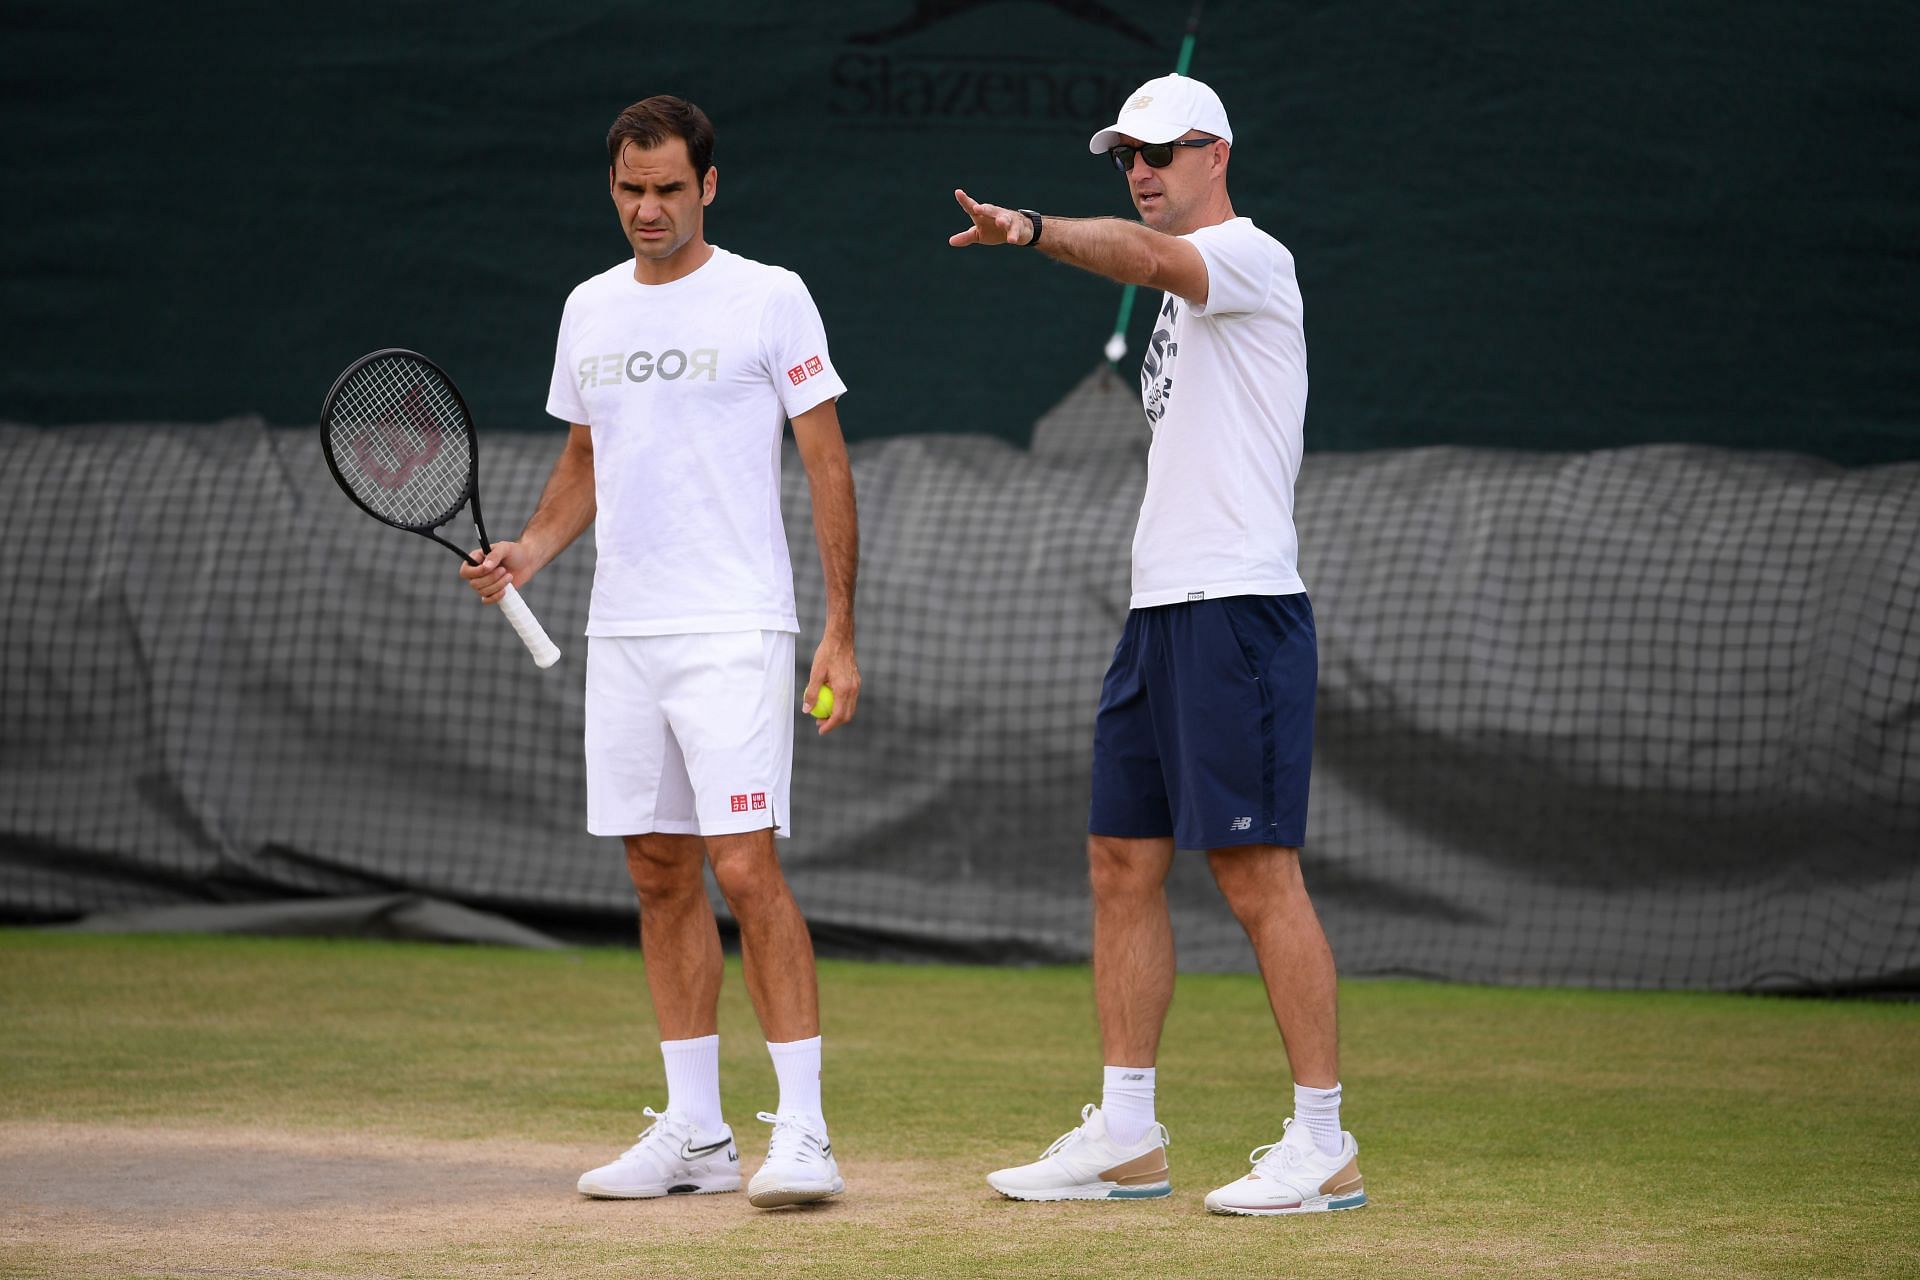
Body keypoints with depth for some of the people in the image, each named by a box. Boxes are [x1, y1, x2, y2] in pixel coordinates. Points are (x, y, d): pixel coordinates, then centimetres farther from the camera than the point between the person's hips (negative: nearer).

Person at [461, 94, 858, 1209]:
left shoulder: (769, 298, -4)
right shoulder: (590, 310, 13)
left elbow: (829, 466, -3)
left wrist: (840, 633, -9)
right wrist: (530, 551, 5)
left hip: (734, 633, -6)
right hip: (622, 635, 6)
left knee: (746, 867, -13)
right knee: (662, 875, 7)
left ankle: (803, 1130, -11)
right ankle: (694, 1133, 13)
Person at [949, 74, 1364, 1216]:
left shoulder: (1250, 257, -7)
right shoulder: (1184, 291, 22)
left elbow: (1140, 254, -29)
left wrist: (1035, 230, -47)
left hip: (1240, 607, -10)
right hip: (1162, 609, 10)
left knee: (1258, 869, -10)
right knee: (1123, 862, 9)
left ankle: (1323, 1143, -6)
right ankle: (1127, 1136, 14)